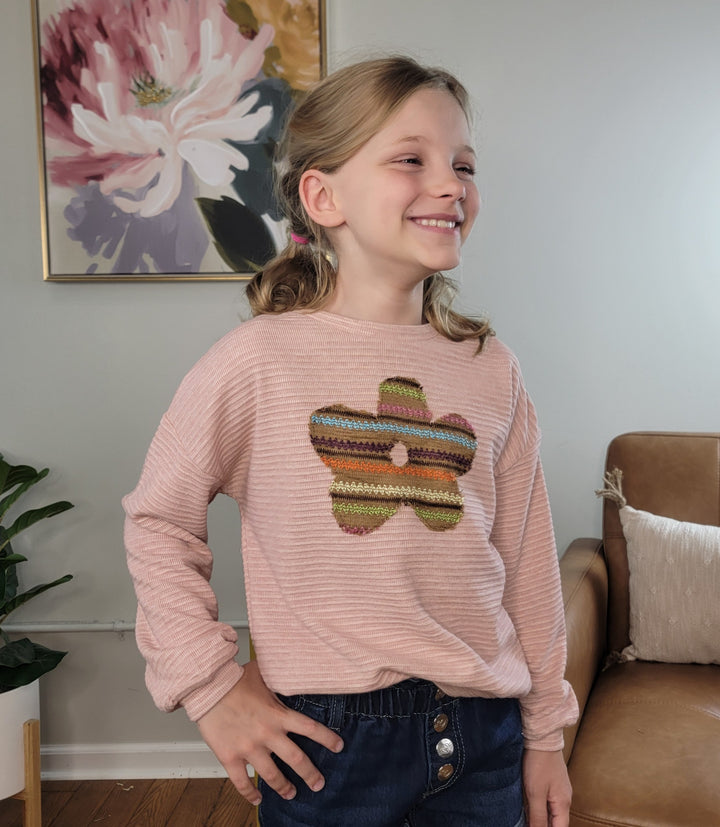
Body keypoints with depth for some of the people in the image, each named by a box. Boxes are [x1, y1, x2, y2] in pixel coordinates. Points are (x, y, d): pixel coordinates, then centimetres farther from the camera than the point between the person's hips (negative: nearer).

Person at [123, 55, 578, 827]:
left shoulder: (491, 370, -1)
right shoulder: (259, 360, -12)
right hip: (328, 741, -3)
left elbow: (527, 561, 5)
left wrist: (545, 733, 9)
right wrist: (209, 684, -5)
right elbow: (158, 524, -2)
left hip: (483, 737, 4)